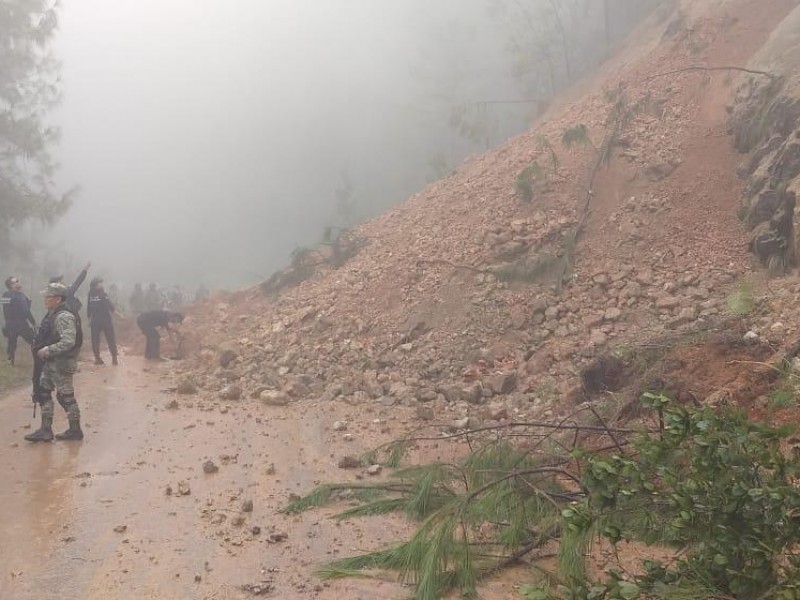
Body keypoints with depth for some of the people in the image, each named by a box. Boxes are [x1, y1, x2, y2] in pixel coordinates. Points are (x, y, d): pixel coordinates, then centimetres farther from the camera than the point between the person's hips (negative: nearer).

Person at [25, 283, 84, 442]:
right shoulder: (53, 315, 10)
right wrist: (43, 350, 8)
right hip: (50, 363, 10)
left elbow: (68, 342, -29)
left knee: (66, 396, 0)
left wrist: (47, 351, -23)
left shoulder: (64, 317, -21)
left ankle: (75, 430, 12)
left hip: (62, 364, -10)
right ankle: (45, 430, 17)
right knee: (43, 393, 11)